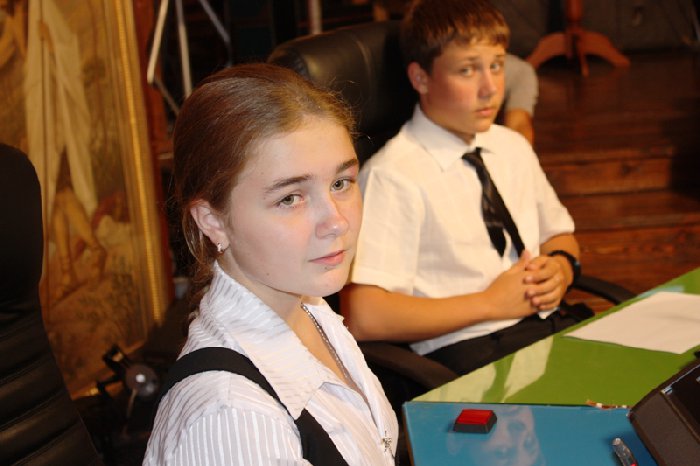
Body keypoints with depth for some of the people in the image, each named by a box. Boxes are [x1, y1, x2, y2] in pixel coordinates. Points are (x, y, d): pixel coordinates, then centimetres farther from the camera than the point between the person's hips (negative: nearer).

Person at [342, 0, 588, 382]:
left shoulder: (513, 147, 13)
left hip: (552, 323, 8)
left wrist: (560, 267, 3)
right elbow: (362, 317, -20)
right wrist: (490, 303, -13)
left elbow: (560, 233, 29)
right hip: (469, 350, -7)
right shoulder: (392, 176, -12)